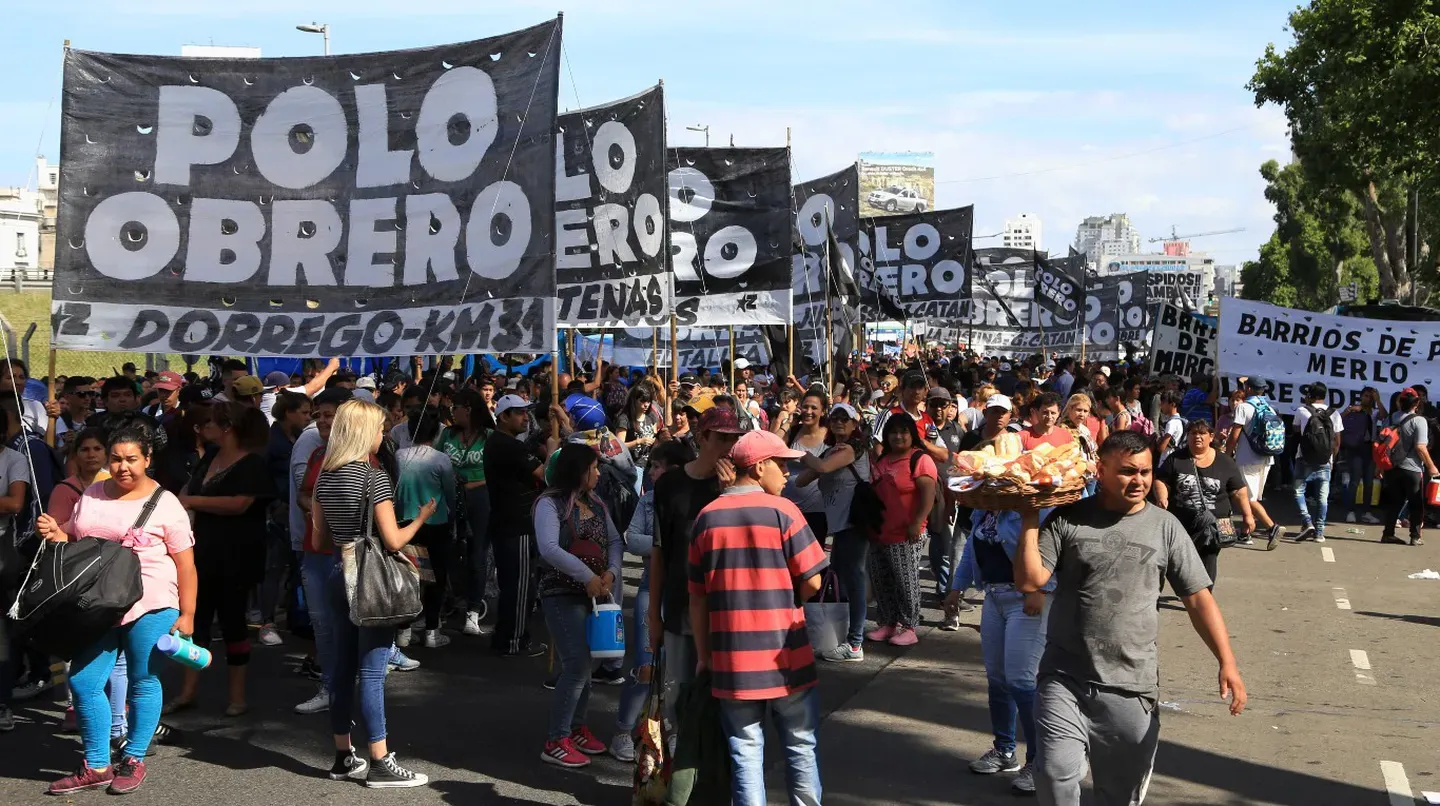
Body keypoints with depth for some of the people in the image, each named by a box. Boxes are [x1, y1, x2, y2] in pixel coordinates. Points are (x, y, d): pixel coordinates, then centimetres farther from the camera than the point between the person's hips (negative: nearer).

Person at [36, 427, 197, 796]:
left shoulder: (164, 504, -5)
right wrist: (56, 535, 0)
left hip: (149, 606, -5)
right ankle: (96, 767, 17)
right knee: (83, 682, 4)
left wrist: (186, 616, -7)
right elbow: (73, 541, 22)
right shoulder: (91, 496, 10)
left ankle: (134, 760, 20)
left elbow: (185, 564, -4)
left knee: (142, 682, 5)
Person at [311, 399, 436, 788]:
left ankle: (344, 757, 19)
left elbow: (319, 539, 11)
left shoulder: (325, 476, 7)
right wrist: (422, 517, -1)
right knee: (371, 671, -5)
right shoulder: (375, 478, -14)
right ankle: (380, 763, -1)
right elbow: (393, 540, -16)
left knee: (343, 667, 12)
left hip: (338, 574, 7)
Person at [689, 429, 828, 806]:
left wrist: (703, 654, 13)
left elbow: (697, 596, 5)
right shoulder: (781, 510, -8)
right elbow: (812, 582, -9)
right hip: (785, 655, -2)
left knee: (745, 752, 7)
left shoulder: (707, 517, 3)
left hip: (731, 658, 3)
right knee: (801, 746, 12)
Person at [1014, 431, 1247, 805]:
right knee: (1055, 775, -16)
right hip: (1063, 679, -1)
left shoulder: (1164, 527, 3)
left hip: (1132, 688, 1)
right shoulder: (1068, 519, 0)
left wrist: (1227, 663, -6)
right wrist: (1030, 521, -12)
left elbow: (1199, 598, 3)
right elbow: (1030, 581, -6)